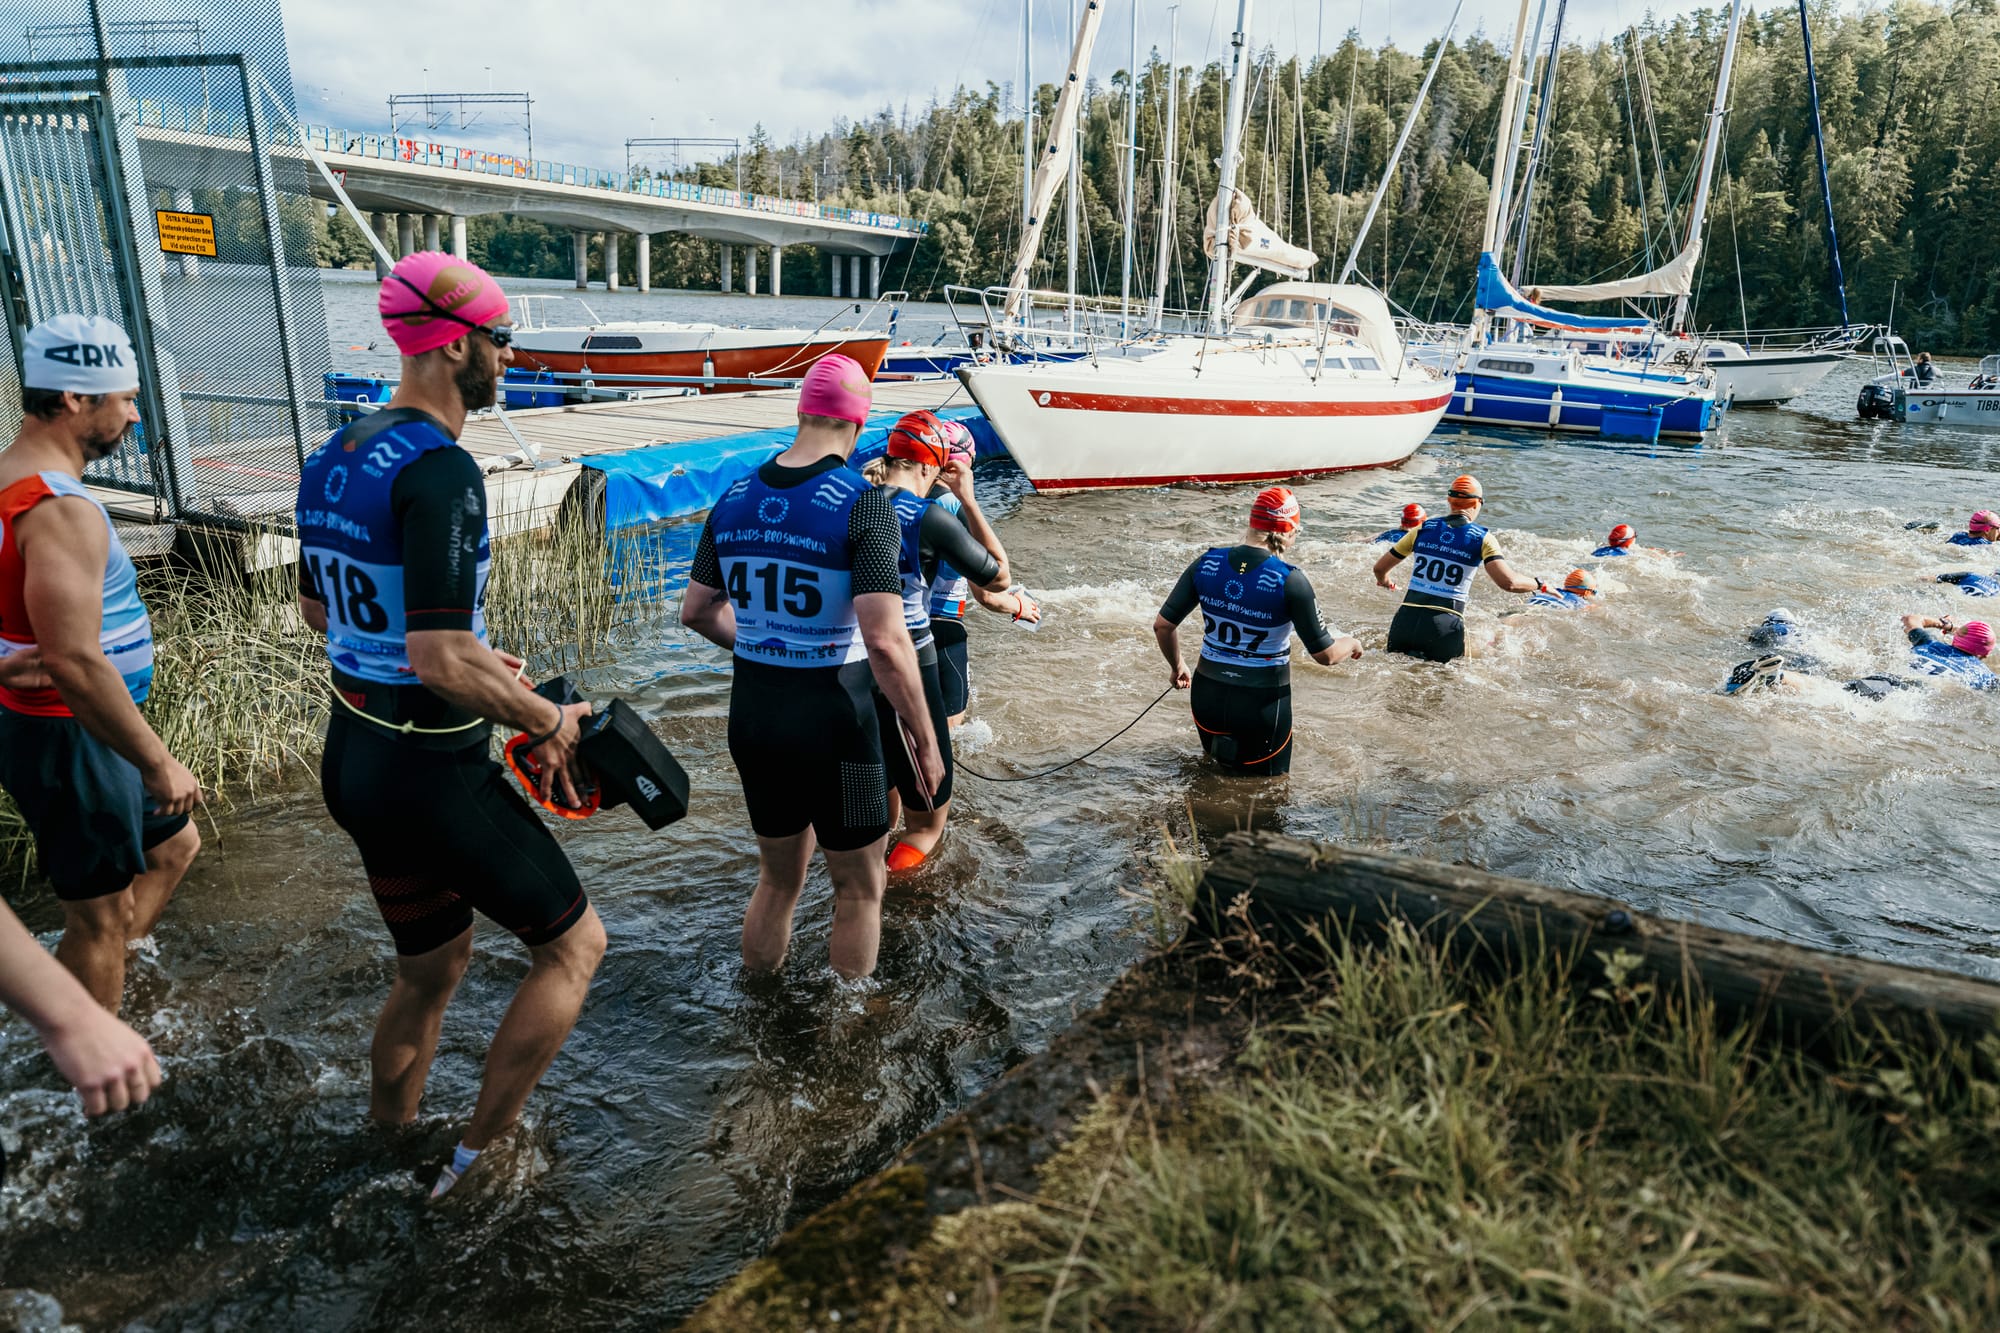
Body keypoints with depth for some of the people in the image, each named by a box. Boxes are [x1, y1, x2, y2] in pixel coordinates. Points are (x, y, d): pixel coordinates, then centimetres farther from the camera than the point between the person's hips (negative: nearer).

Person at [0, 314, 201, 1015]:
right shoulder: (62, 510, -25)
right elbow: (74, 662, -31)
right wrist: (158, 763, -24)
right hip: (70, 739, -10)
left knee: (171, 843, 24)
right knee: (103, 915, 4)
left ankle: (92, 992, 37)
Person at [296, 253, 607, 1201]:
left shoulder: (331, 460, 7)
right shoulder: (439, 470, -23)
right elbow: (444, 665, -28)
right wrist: (553, 724, -14)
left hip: (354, 759, 9)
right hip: (436, 777, -9)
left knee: (431, 967, 25)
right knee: (573, 945, 10)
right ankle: (473, 1166, 17)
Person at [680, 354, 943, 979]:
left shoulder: (734, 499, 2)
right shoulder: (864, 503, -16)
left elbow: (696, 611, 12)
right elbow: (886, 643, -24)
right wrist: (925, 738, -13)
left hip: (751, 716, 6)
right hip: (833, 722, -6)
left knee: (779, 879, 25)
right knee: (860, 888, 15)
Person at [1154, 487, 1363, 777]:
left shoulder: (1207, 563, -6)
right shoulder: (1290, 580, -18)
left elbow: (1162, 625, -2)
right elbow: (1325, 654, -11)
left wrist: (1177, 666, 17)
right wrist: (1351, 645, 11)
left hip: (1207, 694, 5)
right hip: (1263, 701, -4)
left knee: (1221, 763, 31)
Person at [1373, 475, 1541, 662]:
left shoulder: (1422, 529, 10)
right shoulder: (1482, 538, 1)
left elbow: (1380, 568, 15)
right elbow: (1509, 582, -10)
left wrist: (1384, 581, 39)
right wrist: (1538, 584, 11)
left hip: (1406, 618, 3)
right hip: (1445, 626, -3)